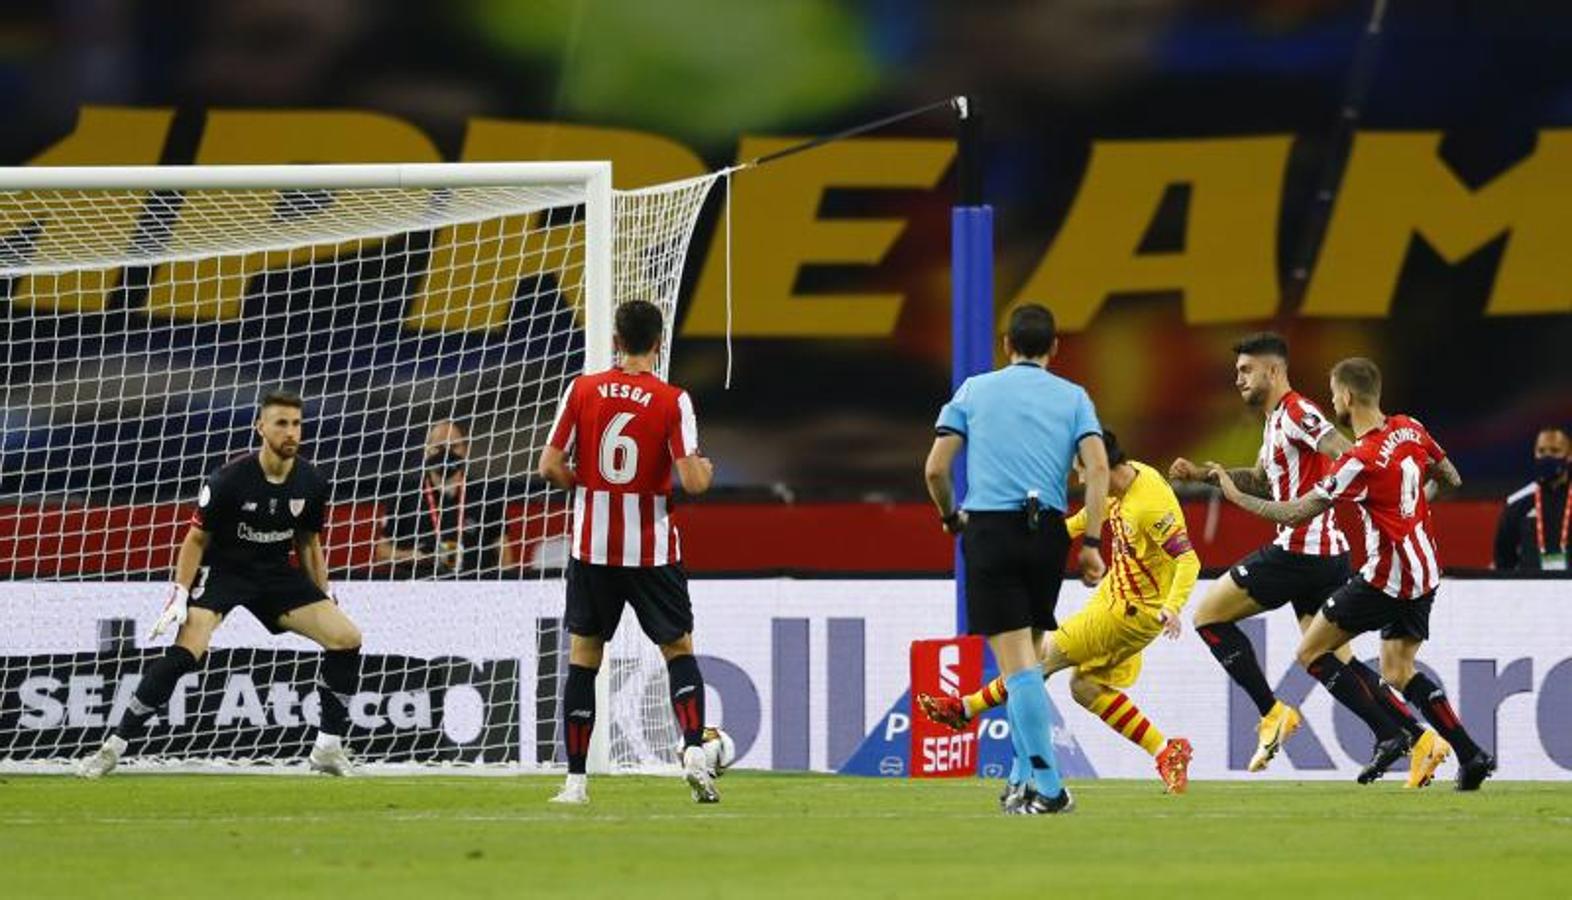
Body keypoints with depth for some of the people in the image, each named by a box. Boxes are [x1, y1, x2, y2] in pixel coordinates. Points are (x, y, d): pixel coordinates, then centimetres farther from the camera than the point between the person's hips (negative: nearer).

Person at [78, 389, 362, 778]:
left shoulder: (311, 483, -7)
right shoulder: (230, 480, -20)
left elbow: (308, 542, 10)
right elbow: (197, 539, -10)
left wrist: (325, 598, 10)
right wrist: (180, 595, -16)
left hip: (276, 572, 5)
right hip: (222, 569, -5)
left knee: (347, 638, -8)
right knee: (186, 651, -27)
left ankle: (328, 749, 4)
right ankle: (115, 746, -19)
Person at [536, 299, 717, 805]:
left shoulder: (582, 390, -3)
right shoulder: (672, 401, -9)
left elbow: (551, 467, -5)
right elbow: (693, 481, -15)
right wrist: (706, 471, 8)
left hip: (592, 548, 1)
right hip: (653, 549, -1)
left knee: (583, 658, 10)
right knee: (679, 650, 12)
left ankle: (576, 780, 7)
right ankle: (694, 752, -9)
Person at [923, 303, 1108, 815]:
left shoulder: (974, 390, 10)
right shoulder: (1072, 397, 11)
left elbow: (935, 469, 4)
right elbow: (1098, 467, -3)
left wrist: (950, 516, 22)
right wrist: (1091, 543, -2)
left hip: (990, 527, -2)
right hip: (1047, 530, 2)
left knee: (1016, 660, -7)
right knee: (1028, 656, 16)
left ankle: (1046, 787, -15)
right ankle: (1025, 775, 15)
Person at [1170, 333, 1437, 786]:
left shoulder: (1296, 412, -9)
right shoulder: (1276, 421, 21)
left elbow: (1348, 457, -21)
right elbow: (1261, 481, 36)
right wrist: (1203, 473, 31)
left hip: (1299, 549, -10)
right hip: (1328, 554, 10)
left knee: (1208, 614, -1)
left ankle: (1272, 713, -3)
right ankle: (1420, 738, 1)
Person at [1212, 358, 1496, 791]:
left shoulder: (1360, 461, -21)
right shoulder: (1411, 430, 1)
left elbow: (1295, 514, -16)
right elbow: (1451, 479, 17)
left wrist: (1236, 495, -4)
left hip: (1388, 577, -8)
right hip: (1425, 572, 8)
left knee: (1311, 651, 2)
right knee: (1398, 673, 16)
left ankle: (1388, 734, -5)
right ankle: (1471, 755, 5)